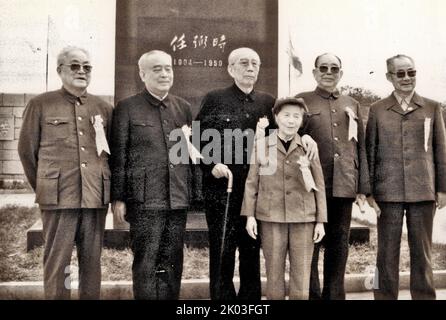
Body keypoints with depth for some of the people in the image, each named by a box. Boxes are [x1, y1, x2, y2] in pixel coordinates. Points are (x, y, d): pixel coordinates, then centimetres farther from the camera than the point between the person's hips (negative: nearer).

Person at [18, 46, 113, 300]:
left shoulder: (104, 108, 12)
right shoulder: (40, 104, 5)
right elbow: (27, 149, 8)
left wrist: (105, 187, 12)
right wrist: (43, 188, 9)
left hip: (96, 197, 3)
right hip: (58, 197, -2)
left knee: (92, 261, 9)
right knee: (57, 262, 3)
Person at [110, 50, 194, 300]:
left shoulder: (183, 107, 12)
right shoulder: (127, 108, 1)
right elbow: (118, 156, -1)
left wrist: (193, 192, 12)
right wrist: (118, 197, -4)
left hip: (178, 200, 4)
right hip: (144, 200, -4)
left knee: (172, 264, 11)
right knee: (146, 263, 1)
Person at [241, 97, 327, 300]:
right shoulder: (262, 145, 2)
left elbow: (319, 186, 5)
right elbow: (252, 182, 4)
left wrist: (321, 221, 2)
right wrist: (250, 215, -1)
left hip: (303, 219, 1)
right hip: (271, 217, 0)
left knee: (302, 275, 5)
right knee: (274, 273, 7)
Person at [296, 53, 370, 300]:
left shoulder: (352, 105, 16)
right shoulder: (301, 101, 6)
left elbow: (360, 148, 14)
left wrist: (363, 187, 8)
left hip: (344, 186, 4)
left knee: (339, 244, 10)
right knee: (309, 244, 4)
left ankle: (335, 294, 23)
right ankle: (311, 294, 16)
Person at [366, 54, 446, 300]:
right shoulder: (377, 110, 6)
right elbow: (370, 151, 5)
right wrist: (368, 190, 0)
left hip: (423, 191, 1)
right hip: (388, 191, -1)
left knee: (422, 251, 8)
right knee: (387, 252, 5)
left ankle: (424, 295, 21)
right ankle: (385, 296, 15)